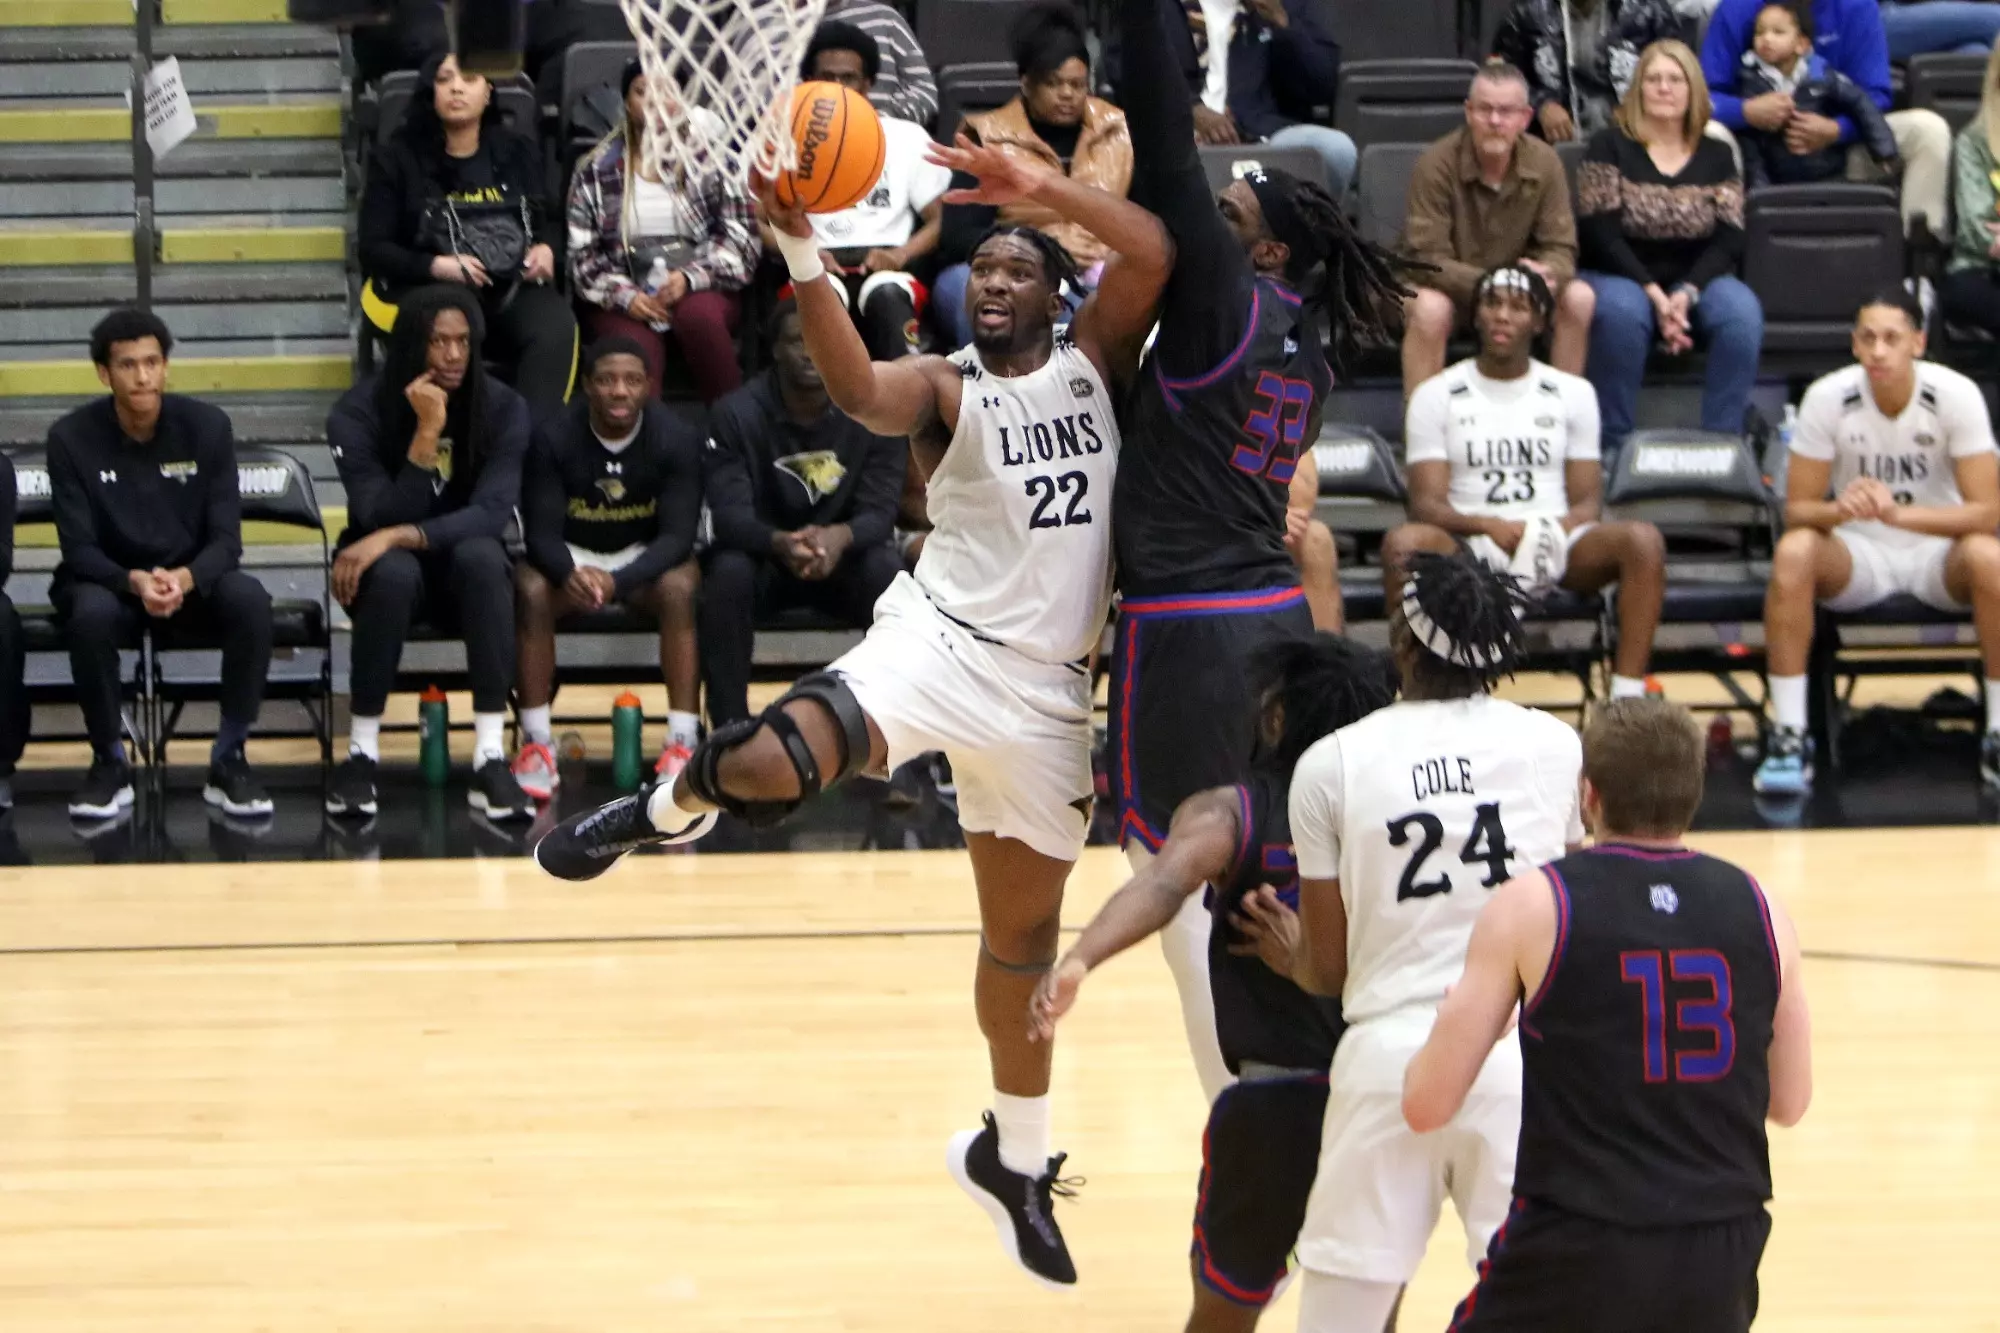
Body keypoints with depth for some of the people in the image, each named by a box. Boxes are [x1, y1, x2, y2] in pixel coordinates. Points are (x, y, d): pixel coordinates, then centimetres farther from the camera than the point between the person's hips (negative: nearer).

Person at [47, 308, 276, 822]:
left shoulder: (207, 426, -7)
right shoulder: (72, 438, -10)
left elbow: (226, 539, -10)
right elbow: (79, 549, -13)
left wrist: (185, 578, -32)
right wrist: (135, 582, -33)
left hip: (193, 579, 1)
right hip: (109, 579, -1)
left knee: (250, 601, -31)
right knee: (91, 614, -37)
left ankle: (228, 761, -16)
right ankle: (110, 764, -15)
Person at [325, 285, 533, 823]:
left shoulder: (503, 408, -10)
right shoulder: (359, 412, -13)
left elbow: (491, 513, -22)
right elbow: (381, 518, -22)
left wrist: (397, 537, -35)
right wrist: (426, 432, -32)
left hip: (461, 568, 1)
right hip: (389, 574, -1)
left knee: (481, 556, -35)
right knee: (392, 571, -37)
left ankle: (490, 758, -37)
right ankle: (362, 753, -25)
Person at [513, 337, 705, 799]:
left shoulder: (677, 437, -16)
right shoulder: (554, 438, -17)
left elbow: (678, 534, -19)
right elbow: (541, 533, -17)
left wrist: (617, 580, -38)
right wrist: (570, 573, -42)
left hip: (645, 556, 0)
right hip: (570, 556, 0)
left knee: (680, 587, -34)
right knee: (531, 589, -32)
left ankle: (683, 742, -33)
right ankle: (536, 743, -28)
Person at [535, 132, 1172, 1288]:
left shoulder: (1096, 361, 7)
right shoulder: (942, 387, -2)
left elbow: (1154, 253, -10)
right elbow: (860, 391, -26)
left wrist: (1041, 185, -21)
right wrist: (804, 256, -40)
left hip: (1046, 685, 3)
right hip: (939, 638, -3)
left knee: (1027, 932, 16)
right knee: (783, 763, -36)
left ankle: (1015, 1159, 35)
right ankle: (684, 796, 0)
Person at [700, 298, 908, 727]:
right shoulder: (737, 414, -13)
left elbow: (879, 511, -14)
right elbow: (729, 512, -20)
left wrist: (841, 536, -40)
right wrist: (780, 543, -43)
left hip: (844, 555, 1)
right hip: (763, 555, -1)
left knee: (886, 570, -31)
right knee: (728, 572, -33)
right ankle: (730, 727, -25)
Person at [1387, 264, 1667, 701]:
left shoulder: (1573, 393, 13)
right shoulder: (1436, 396, 8)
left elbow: (1587, 502, 8)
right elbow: (1426, 505, -1)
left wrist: (1553, 532, -16)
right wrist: (1491, 527, -22)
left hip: (1555, 549, 2)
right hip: (1470, 550, -2)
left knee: (1643, 541, -29)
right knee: (1404, 542, -35)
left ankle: (1627, 698, -30)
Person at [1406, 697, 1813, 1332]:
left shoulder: (1531, 906, -6)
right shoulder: (1760, 912, 3)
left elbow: (1427, 1106, -5)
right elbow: (1788, 1102, 14)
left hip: (1578, 1253, -4)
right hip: (1720, 1253, 4)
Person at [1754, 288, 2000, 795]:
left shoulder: (1956, 396, -16)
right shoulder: (1828, 397, -13)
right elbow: (1796, 511, -9)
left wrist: (1899, 512, -35)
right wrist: (1840, 510, -33)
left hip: (1936, 550, -1)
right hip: (1856, 553, 1)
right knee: (1792, 552, -32)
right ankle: (1789, 737, -27)